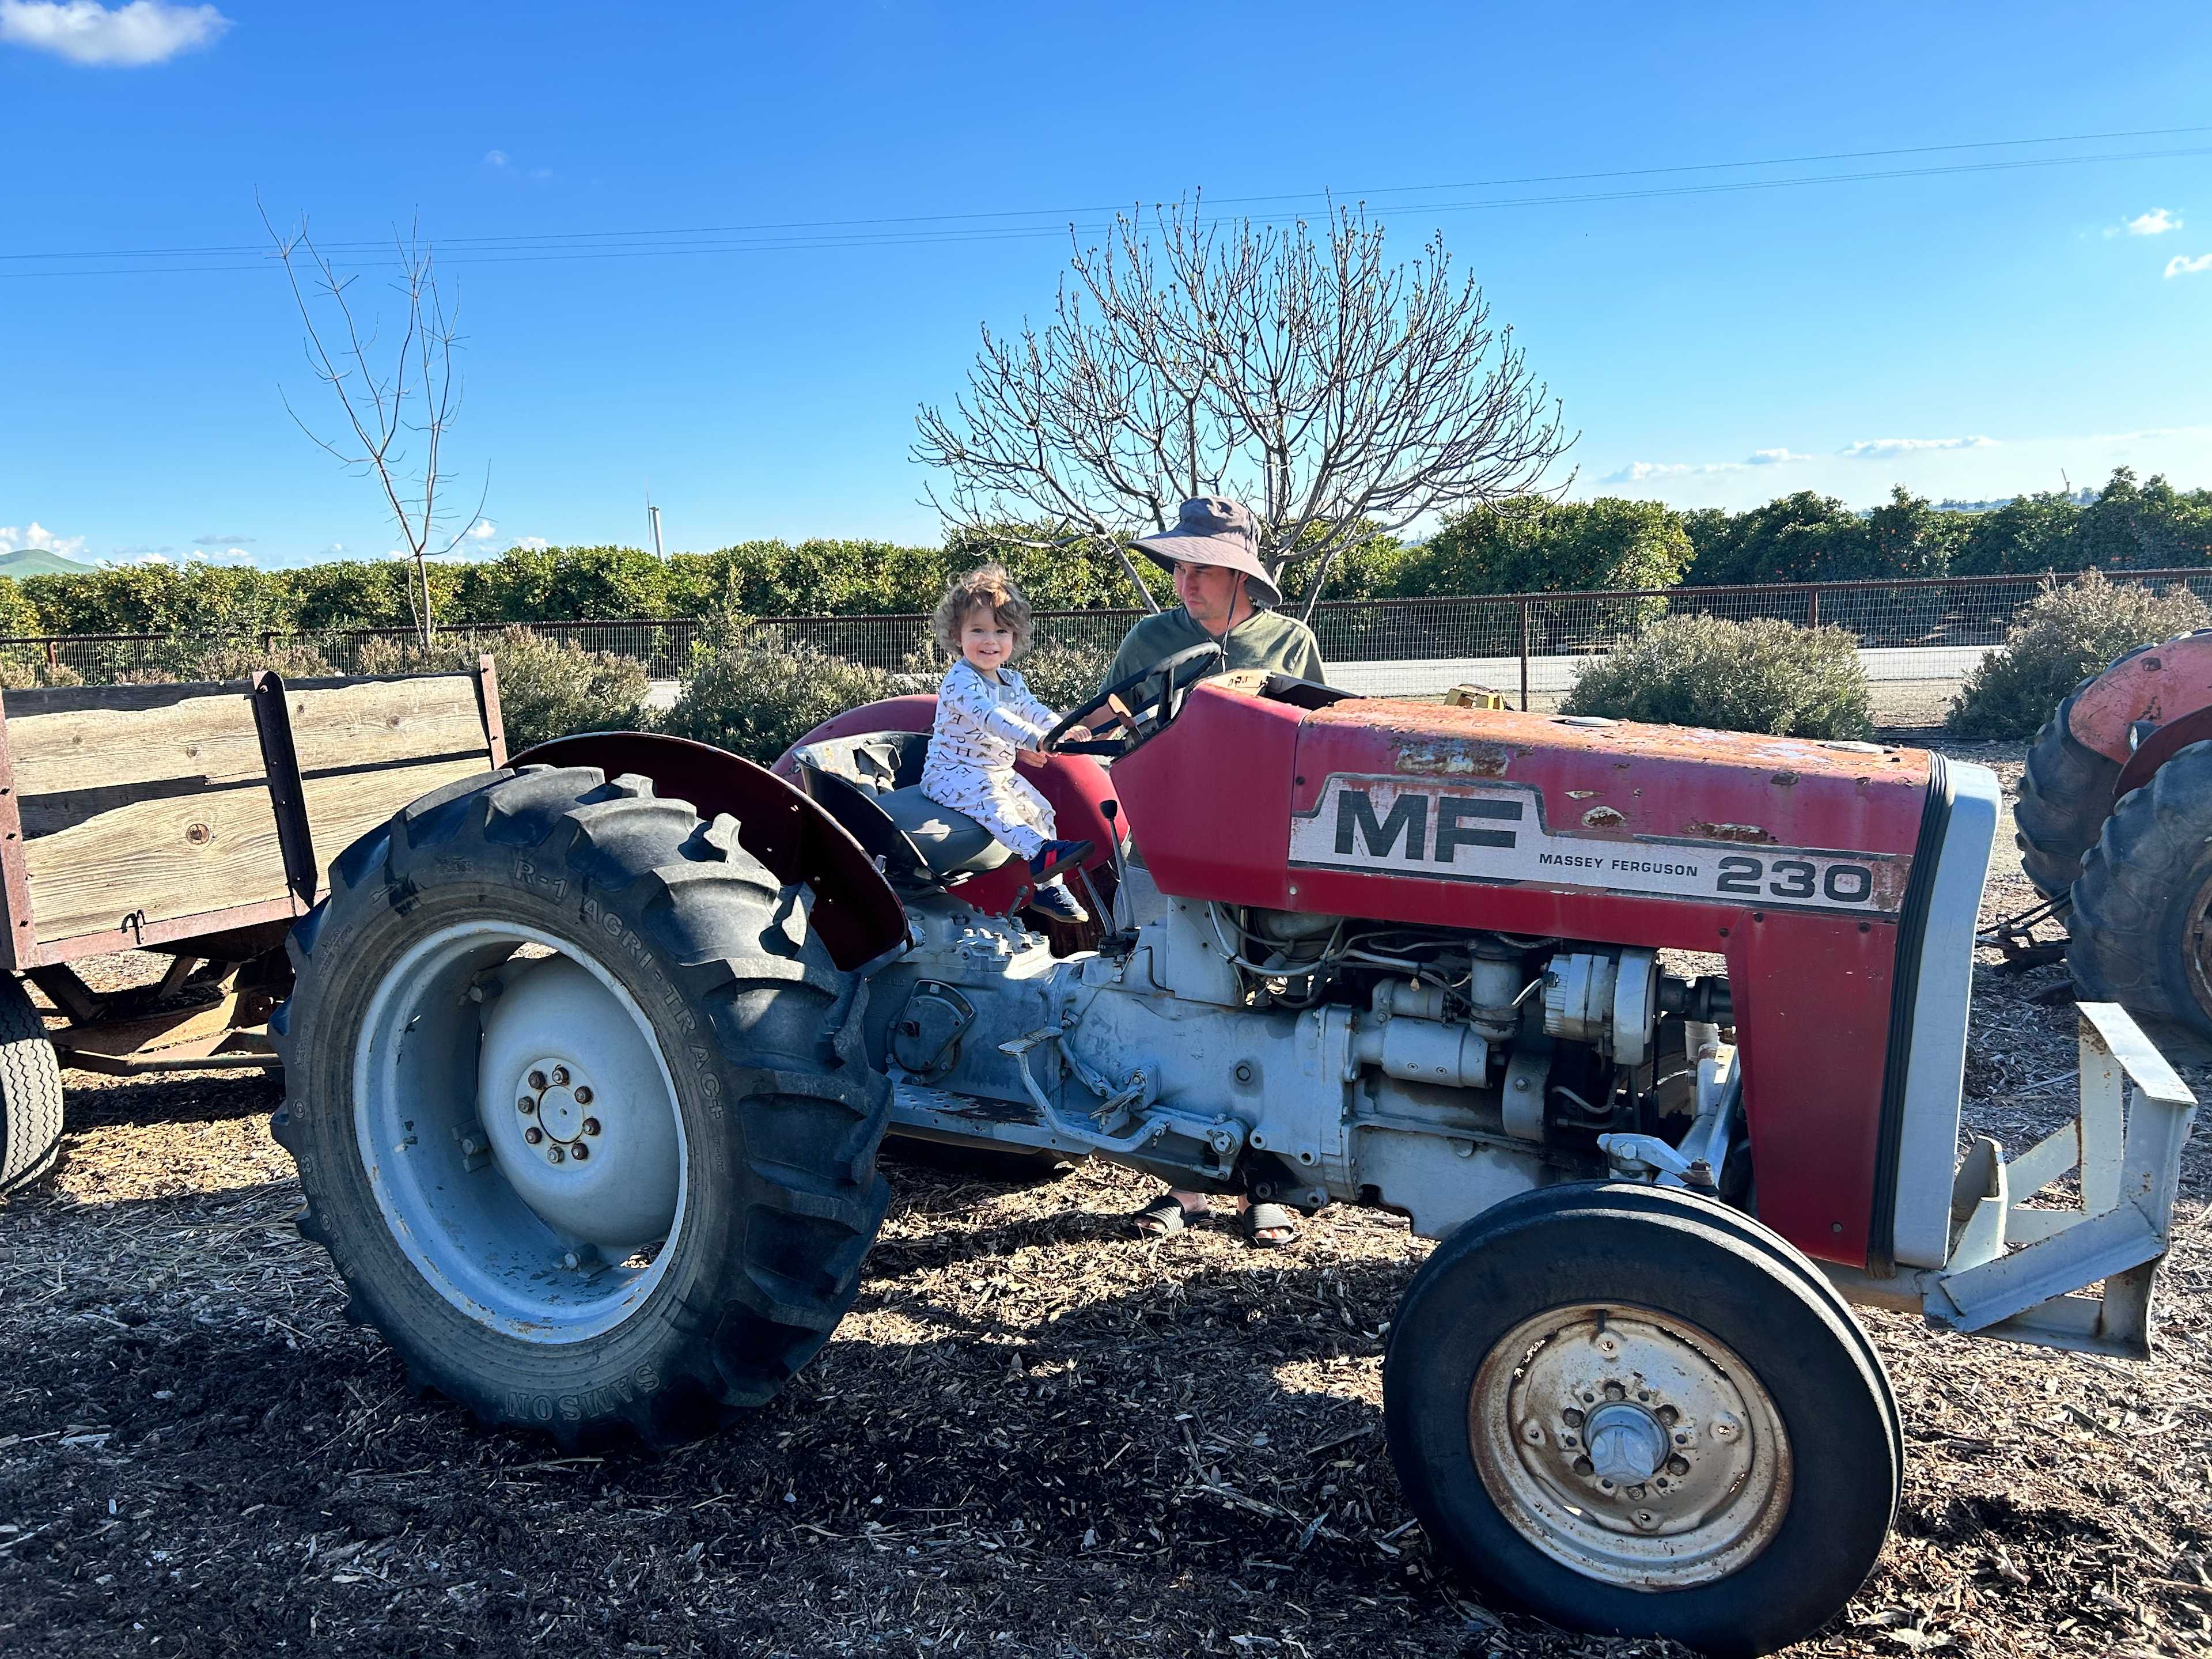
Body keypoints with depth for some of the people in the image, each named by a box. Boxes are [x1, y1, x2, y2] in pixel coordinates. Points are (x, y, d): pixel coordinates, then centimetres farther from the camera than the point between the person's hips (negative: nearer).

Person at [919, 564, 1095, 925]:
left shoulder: (1011, 681, 9)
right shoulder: (960, 681, -20)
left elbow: (1034, 711, 8)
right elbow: (988, 715, -36)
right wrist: (1033, 739, -50)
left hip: (998, 771, 9)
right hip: (951, 773, -9)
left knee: (1039, 808, 2)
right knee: (991, 802, -35)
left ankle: (1049, 886, 7)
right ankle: (1039, 852, -55)